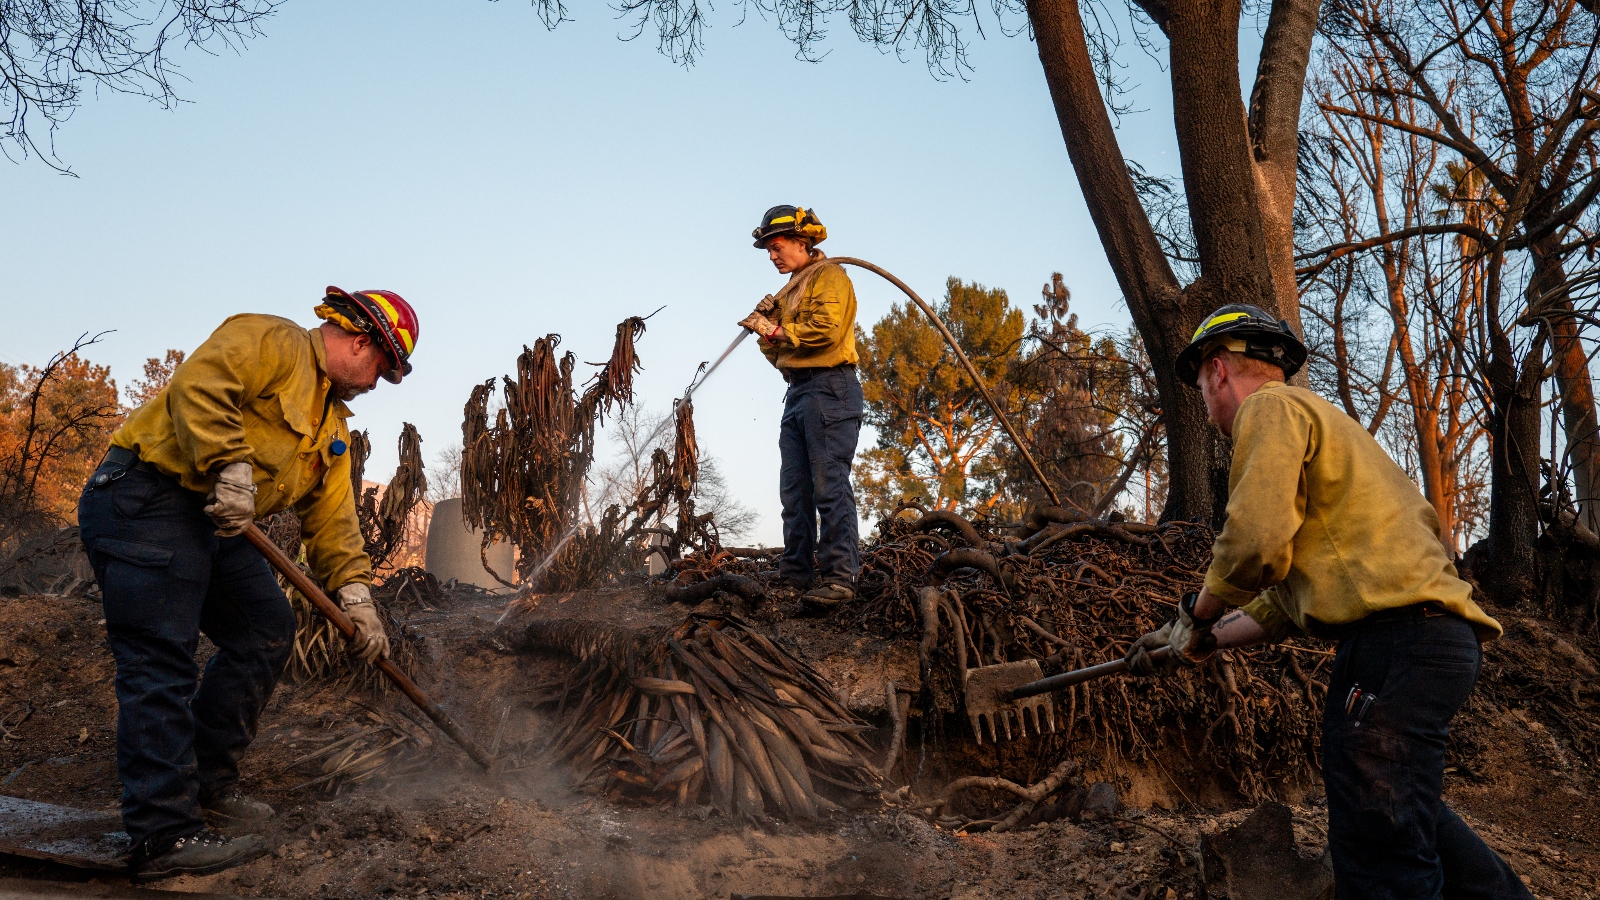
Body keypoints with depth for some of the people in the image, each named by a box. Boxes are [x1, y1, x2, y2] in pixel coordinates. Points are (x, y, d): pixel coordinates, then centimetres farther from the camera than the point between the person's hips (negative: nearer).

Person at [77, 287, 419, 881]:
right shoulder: (271, 342, -6)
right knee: (161, 660, -12)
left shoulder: (333, 425, 20)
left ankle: (205, 783, 18)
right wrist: (231, 468, -28)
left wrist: (355, 596, 5)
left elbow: (331, 517, 15)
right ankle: (164, 833, -11)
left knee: (267, 631, 8)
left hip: (215, 525, 10)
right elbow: (198, 387, -24)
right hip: (145, 502, -10)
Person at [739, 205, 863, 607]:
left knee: (830, 485, -13)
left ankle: (839, 576, -13)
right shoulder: (792, 289, 25)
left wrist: (780, 331, -7)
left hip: (829, 388, -9)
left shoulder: (829, 276, 0)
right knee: (795, 489, 6)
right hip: (798, 391, 9)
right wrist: (768, 332, 1)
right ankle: (796, 576, 9)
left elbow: (826, 329, -17)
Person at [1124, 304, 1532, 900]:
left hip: (1394, 636, -11)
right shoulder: (1316, 419, 31)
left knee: (1377, 851, -10)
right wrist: (1201, 642, 28)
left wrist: (1197, 613, 1)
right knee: (1405, 815, 25)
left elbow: (1255, 540, -17)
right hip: (1433, 634, 11)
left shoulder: (1271, 407, -1)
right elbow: (1289, 598, 29)